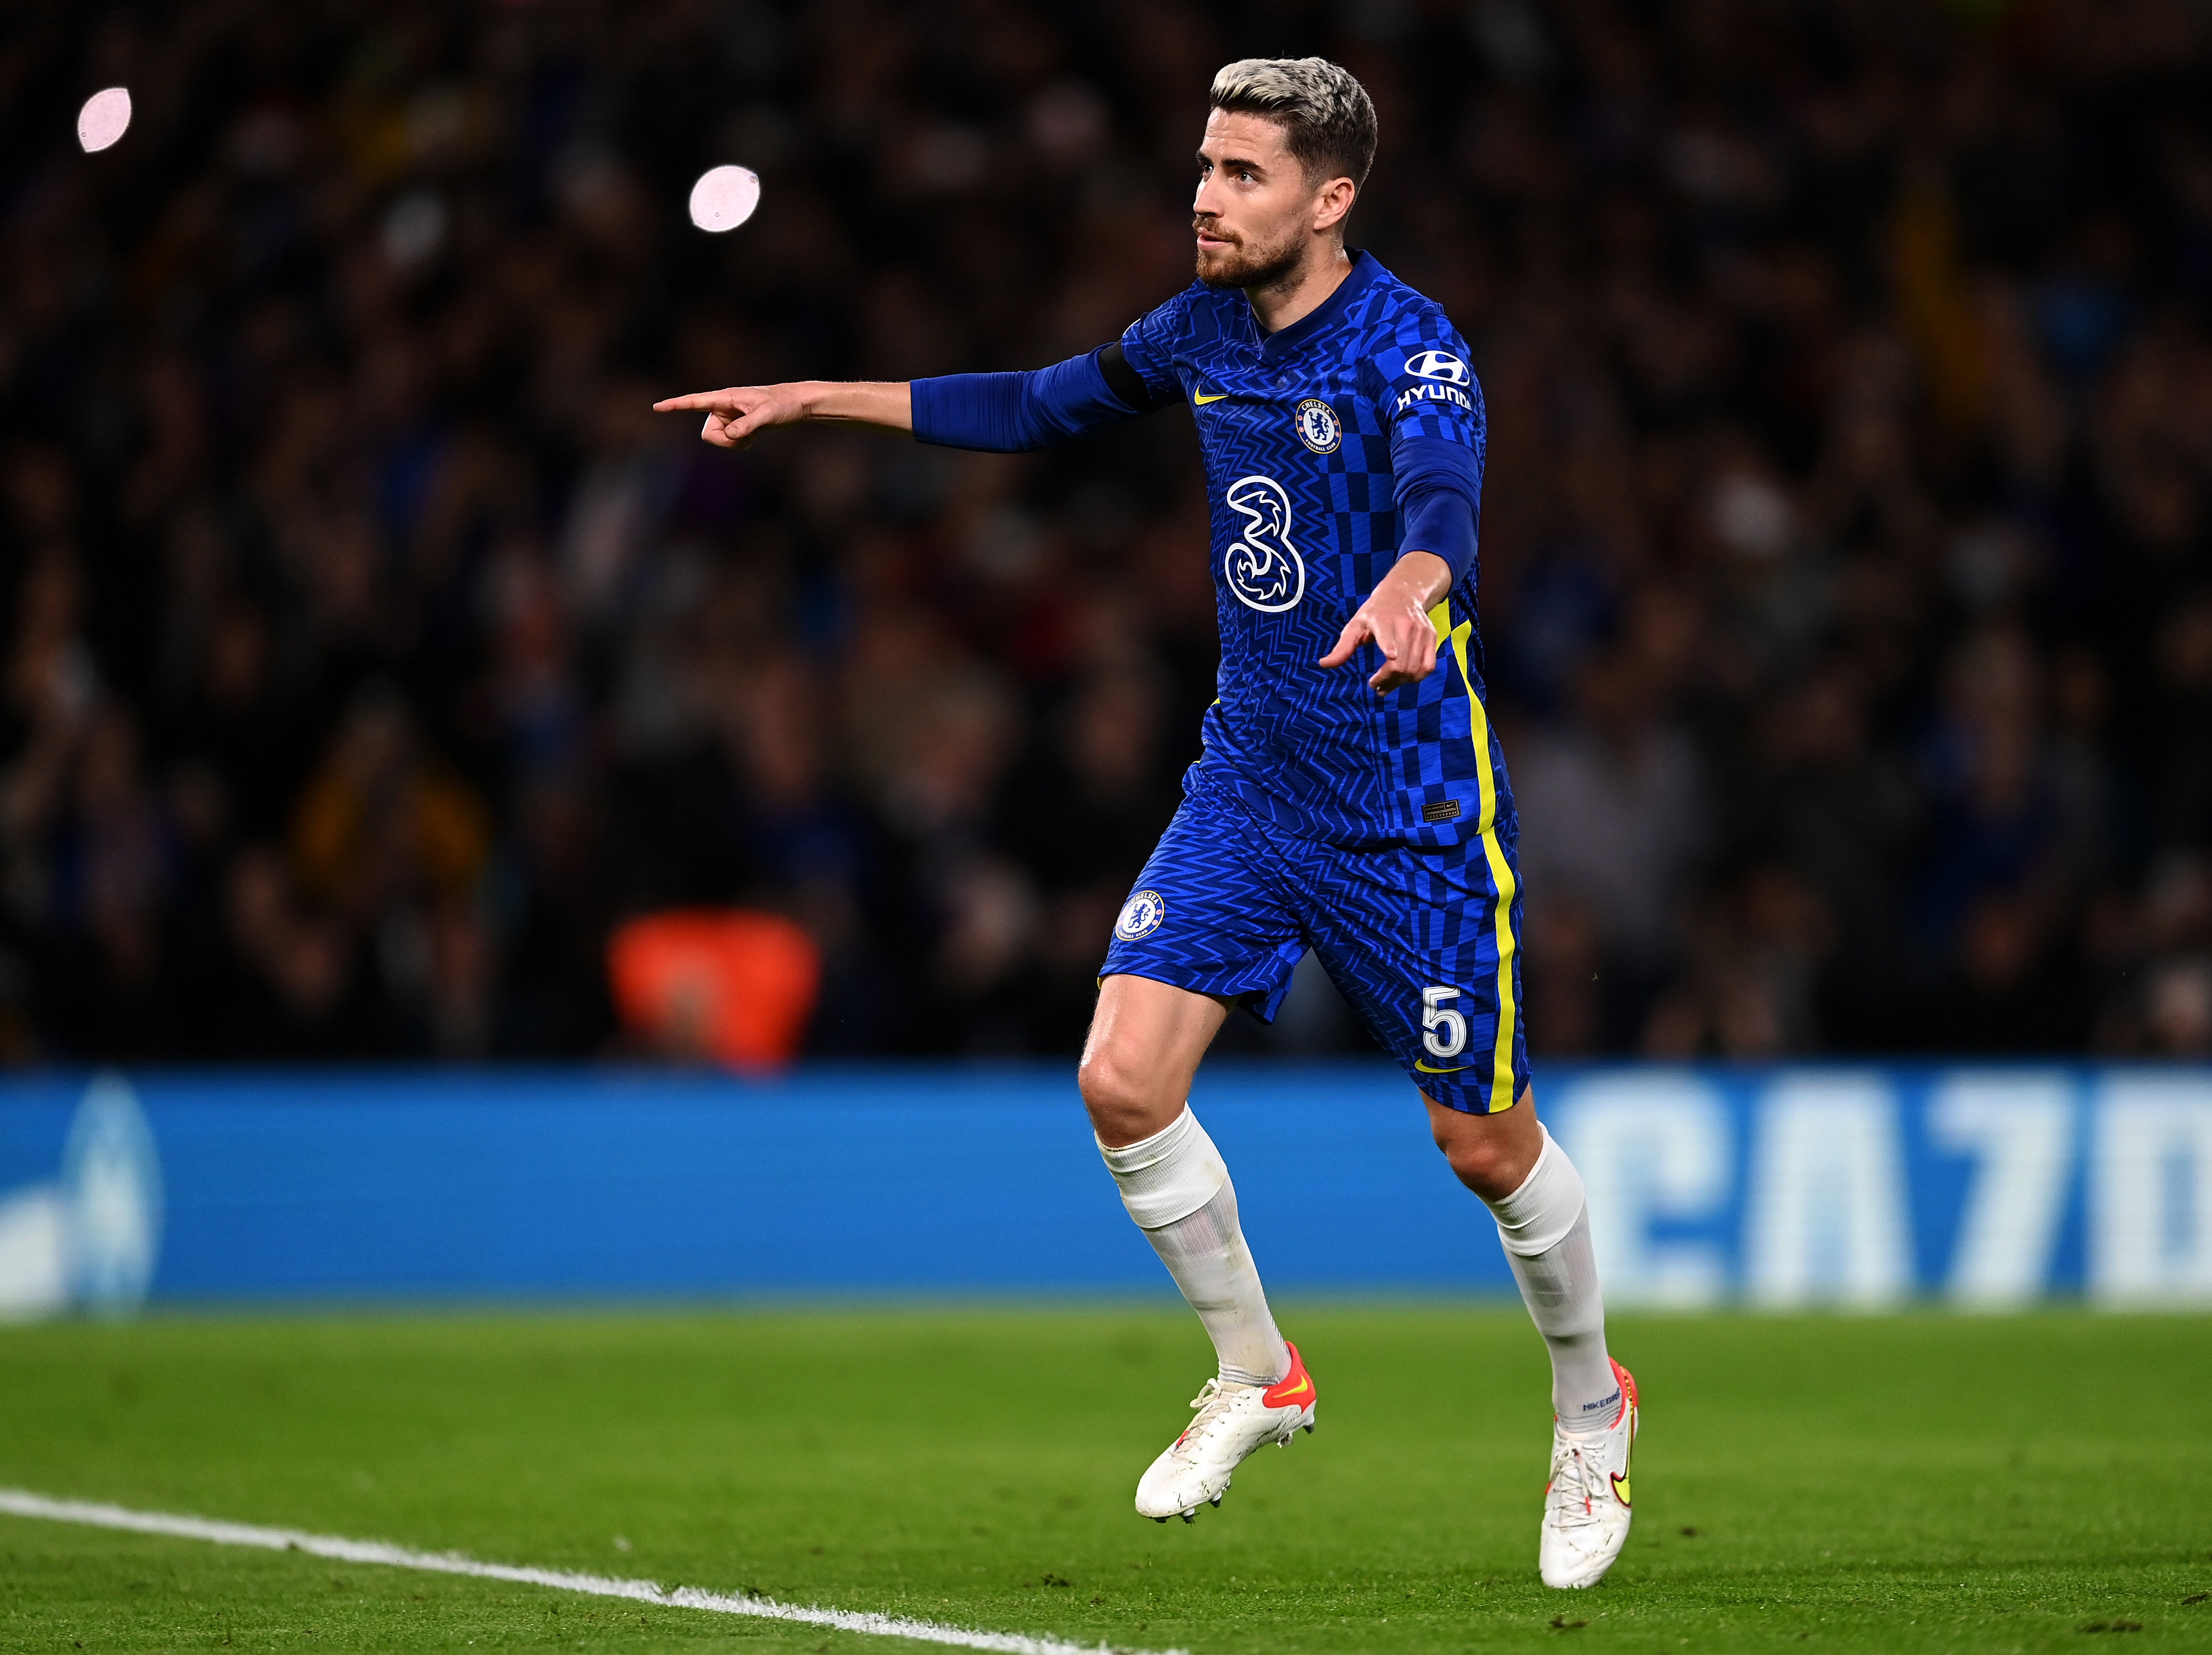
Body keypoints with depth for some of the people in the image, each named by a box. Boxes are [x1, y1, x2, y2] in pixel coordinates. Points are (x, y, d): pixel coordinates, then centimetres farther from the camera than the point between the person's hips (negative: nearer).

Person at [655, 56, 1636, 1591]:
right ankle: (1257, 1376, 13)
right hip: (1248, 782, 6)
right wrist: (816, 399, 20)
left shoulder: (1410, 346, -19)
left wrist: (1409, 585, -63)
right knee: (1124, 1078, -10)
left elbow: (1444, 490, -40)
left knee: (1482, 1141, 2)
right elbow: (1043, 406, 21)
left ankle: (1592, 1407, 30)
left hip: (1414, 811, -6)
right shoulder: (1202, 330, 3)